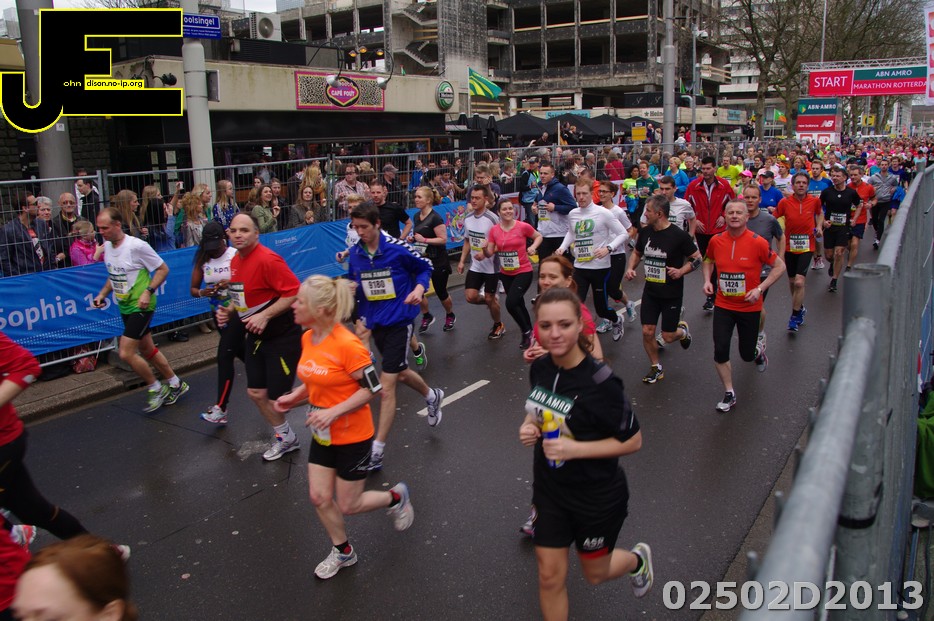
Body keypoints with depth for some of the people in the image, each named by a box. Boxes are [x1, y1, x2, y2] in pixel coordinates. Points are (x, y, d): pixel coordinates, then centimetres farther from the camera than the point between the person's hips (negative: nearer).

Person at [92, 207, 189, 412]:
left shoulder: (136, 246, -19)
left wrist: (148, 291, -21)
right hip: (125, 307, 8)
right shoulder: (107, 246, 4)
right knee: (147, 350, 15)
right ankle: (175, 384, 31)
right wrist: (102, 294, 6)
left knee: (126, 353, -11)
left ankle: (155, 388, 9)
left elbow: (163, 269, -12)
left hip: (141, 306, -8)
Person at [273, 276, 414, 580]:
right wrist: (294, 397, -3)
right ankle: (343, 551, 33)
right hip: (323, 434, 7)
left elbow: (372, 388, -21)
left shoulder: (348, 344, -26)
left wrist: (333, 412, -27)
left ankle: (396, 496, 34)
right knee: (319, 497, 9)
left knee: (347, 505, 6)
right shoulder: (307, 338, -2)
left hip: (353, 436, -7)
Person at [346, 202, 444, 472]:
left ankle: (376, 452, -1)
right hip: (375, 323, 6)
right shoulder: (355, 253, -1)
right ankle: (432, 396, 55)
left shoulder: (398, 248, -15)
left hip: (399, 321, -6)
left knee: (386, 386, -9)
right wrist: (361, 317, 4)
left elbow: (425, 267, -1)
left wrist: (419, 288, -18)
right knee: (400, 373, 23)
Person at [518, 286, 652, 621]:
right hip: (549, 487, 4)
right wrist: (529, 426, -10)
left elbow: (632, 441, -19)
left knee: (595, 573, 19)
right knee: (550, 576, 11)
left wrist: (575, 448, -28)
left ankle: (637, 559, 52)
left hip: (597, 495, -4)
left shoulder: (600, 381, -27)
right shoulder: (539, 367, -9)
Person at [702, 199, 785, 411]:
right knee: (720, 349, -12)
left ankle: (757, 352, 50)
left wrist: (760, 288, -16)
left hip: (749, 307, -2)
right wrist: (707, 280, -2)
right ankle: (729, 394, 6)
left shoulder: (757, 242, -15)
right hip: (723, 306, 2)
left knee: (747, 354, 10)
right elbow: (709, 261, 16)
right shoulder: (716, 241, -5)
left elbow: (779, 266, -6)